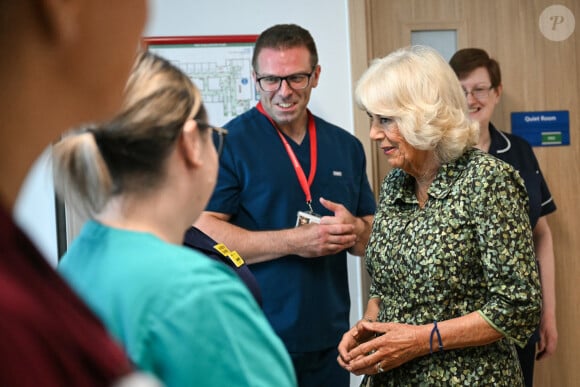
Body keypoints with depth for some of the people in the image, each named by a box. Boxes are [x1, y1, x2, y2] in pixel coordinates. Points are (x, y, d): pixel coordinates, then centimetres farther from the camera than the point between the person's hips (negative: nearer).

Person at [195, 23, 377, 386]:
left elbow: (374, 235, 15)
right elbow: (202, 234, -15)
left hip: (329, 341, 5)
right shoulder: (229, 143, -8)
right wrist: (293, 242, -21)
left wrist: (353, 230, -8)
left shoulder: (346, 146, 9)